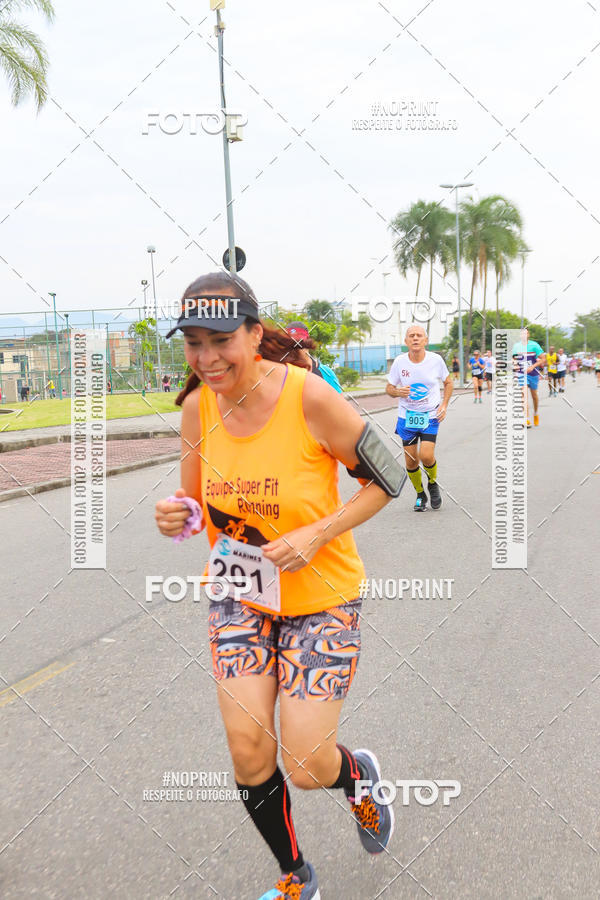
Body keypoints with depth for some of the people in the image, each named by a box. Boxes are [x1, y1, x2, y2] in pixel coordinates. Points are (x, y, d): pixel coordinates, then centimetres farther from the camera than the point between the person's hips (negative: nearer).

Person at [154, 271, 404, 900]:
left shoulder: (308, 396, -21)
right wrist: (176, 517, -16)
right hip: (239, 594, 4)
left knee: (307, 766, -5)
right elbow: (199, 503, 7)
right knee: (248, 753, 0)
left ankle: (359, 774, 35)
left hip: (321, 597, -4)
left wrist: (316, 535, -21)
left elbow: (388, 478, -11)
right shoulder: (198, 407, -6)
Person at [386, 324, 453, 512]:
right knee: (411, 461, 1)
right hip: (406, 417, 1)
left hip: (430, 417, -1)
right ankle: (420, 495, 26)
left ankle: (432, 483, 16)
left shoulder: (436, 360, -7)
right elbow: (389, 388, 5)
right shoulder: (399, 362, -6)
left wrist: (444, 405, -3)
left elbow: (448, 382, 10)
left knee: (426, 456, -17)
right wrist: (398, 392, -18)